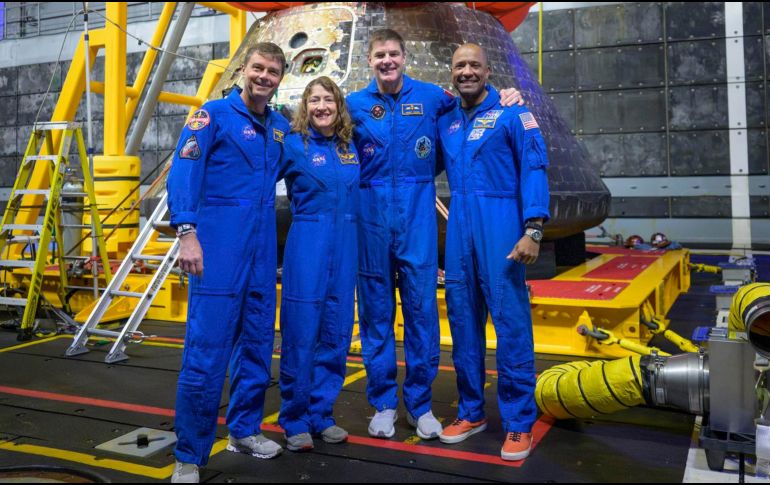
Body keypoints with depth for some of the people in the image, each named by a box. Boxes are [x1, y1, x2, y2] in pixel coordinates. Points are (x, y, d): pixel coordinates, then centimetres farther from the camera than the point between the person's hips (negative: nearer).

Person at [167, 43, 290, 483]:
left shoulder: (281, 127, 15)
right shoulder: (214, 114, -2)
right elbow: (184, 172, -11)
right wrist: (187, 233, -21)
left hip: (262, 247, 6)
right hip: (219, 242, -6)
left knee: (258, 342, 11)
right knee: (207, 348, -7)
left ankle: (245, 430, 27)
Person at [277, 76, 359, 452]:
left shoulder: (351, 147, 12)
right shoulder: (293, 145, -1)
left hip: (345, 245, 5)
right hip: (307, 243, -4)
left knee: (336, 333, 8)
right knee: (300, 333, -2)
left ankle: (321, 414, 21)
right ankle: (295, 421, 12)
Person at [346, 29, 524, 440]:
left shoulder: (432, 96, 5)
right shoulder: (355, 105, 5)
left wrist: (505, 98, 3)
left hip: (418, 219, 0)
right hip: (372, 219, 1)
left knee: (421, 310, 2)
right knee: (375, 313, 6)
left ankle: (420, 404, 17)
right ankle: (383, 403, 20)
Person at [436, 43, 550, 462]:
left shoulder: (512, 114, 0)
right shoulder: (445, 122, 15)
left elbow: (534, 170, -7)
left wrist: (533, 230, -18)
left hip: (499, 223, -5)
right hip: (459, 227, 5)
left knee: (510, 321, -5)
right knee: (462, 319, 8)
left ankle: (519, 423, 6)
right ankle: (471, 411, 22)